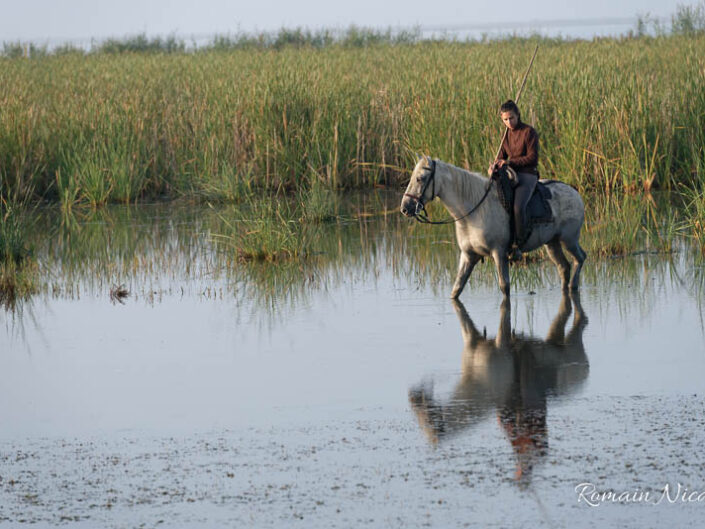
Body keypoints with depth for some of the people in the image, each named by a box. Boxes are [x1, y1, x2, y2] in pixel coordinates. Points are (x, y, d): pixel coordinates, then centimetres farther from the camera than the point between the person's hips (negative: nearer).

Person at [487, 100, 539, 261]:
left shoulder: (529, 132, -7)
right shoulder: (508, 133, 14)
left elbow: (532, 158, -12)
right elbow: (502, 155, 15)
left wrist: (510, 162, -19)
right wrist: (495, 165, -7)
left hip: (527, 176, -8)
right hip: (511, 175, 8)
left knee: (518, 206, -30)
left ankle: (517, 245, -23)